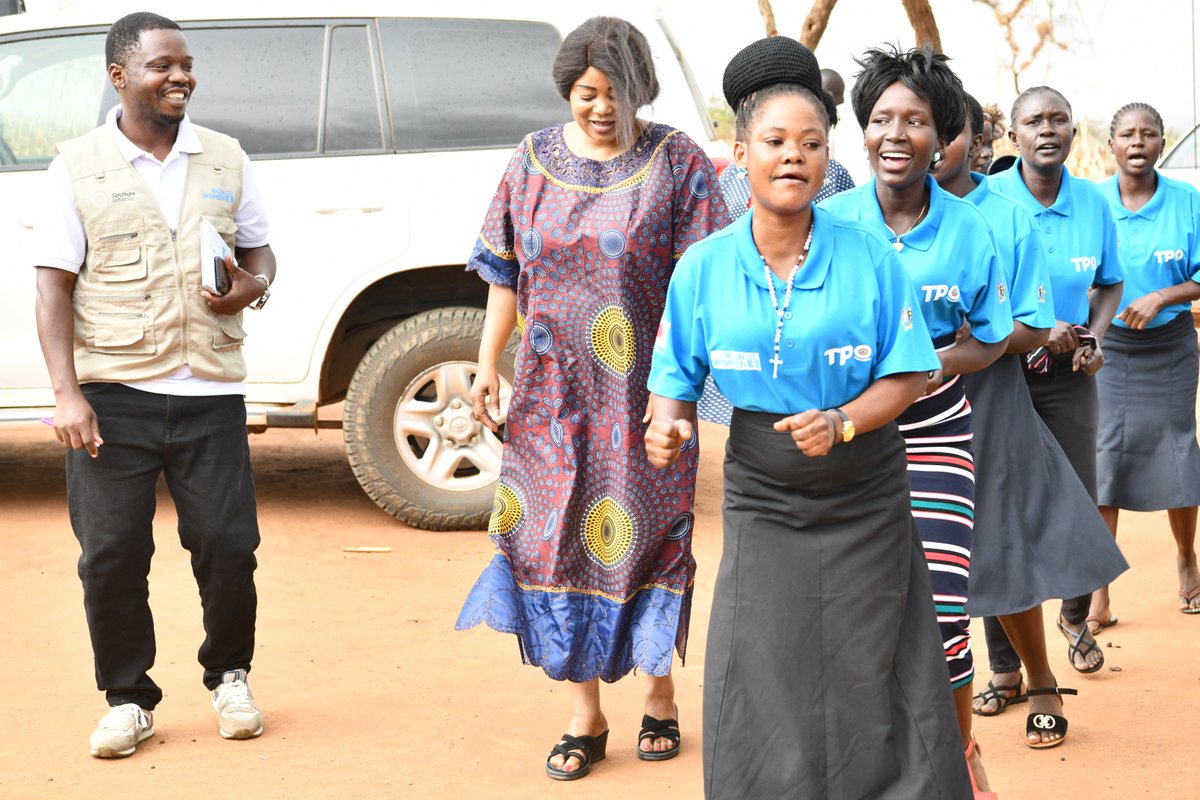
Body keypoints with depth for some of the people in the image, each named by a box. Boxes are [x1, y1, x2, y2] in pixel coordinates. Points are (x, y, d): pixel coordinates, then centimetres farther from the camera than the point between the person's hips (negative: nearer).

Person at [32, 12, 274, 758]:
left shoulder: (226, 159, 9)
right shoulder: (79, 166, 1)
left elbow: (260, 251, 19)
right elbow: (54, 285, -1)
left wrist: (251, 287, -7)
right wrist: (67, 394, -10)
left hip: (209, 392, 2)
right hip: (113, 395, -1)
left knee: (228, 544, 1)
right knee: (111, 554, 1)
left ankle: (229, 677, 25)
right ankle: (128, 698, 18)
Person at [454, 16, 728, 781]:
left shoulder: (677, 163, -4)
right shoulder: (534, 160, 6)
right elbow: (506, 273, 11)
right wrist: (487, 363, 6)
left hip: (641, 393, -3)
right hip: (552, 393, 3)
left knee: (645, 536, 4)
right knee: (560, 537, 4)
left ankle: (661, 697, 24)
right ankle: (585, 716, 15)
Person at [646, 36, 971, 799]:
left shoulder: (868, 255, -8)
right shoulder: (704, 266, -4)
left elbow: (906, 377, -5)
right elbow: (677, 378, 2)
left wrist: (842, 424, -23)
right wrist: (668, 424, -21)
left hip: (866, 500, -1)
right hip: (761, 500, 1)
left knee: (871, 680, 6)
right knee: (762, 686, 0)